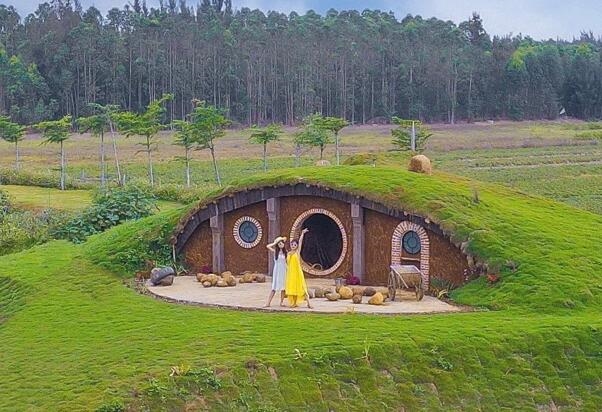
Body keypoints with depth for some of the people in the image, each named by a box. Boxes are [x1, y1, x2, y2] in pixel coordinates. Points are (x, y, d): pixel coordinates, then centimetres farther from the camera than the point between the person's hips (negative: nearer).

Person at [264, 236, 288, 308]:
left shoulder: (286, 252, 3)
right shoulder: (275, 251, -1)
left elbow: (287, 262, 8)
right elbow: (268, 246, -14)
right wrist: (275, 242, -4)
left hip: (283, 271, 1)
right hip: (277, 270, -1)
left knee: (283, 287, 2)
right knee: (274, 287, -4)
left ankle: (282, 302, 12)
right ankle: (268, 303, -3)